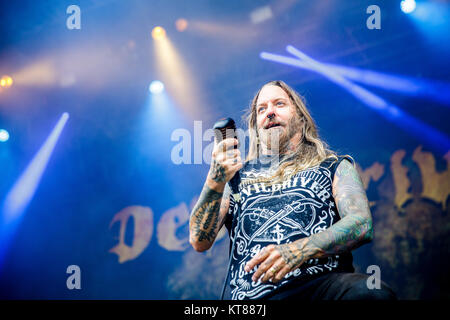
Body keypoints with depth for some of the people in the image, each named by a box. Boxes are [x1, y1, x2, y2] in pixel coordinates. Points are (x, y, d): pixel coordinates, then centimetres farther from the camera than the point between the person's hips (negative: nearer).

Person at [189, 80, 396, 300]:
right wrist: (215, 181, -3)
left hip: (322, 281, 0)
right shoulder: (237, 173, 24)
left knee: (374, 293, -33)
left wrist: (300, 250, -14)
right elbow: (199, 242, 14)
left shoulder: (334, 167, 21)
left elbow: (362, 224, 3)